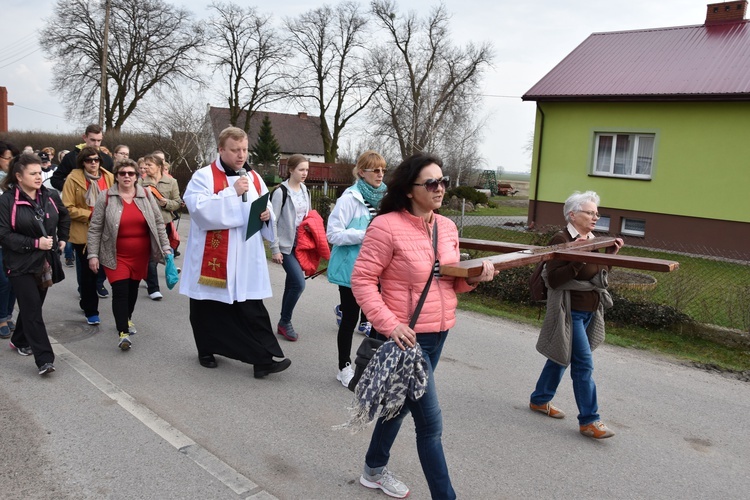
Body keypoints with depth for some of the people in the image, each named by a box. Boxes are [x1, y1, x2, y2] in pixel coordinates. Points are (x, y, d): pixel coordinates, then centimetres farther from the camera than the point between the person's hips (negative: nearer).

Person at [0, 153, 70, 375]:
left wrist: (62, 239, 15)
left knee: (32, 305, 18)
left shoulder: (50, 196, 2)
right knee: (32, 310, -7)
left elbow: (64, 217, 22)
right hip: (21, 265, -5)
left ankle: (20, 340, 40)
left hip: (45, 262, 5)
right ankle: (44, 359, -7)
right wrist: (35, 243, -21)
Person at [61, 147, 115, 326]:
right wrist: (89, 215, -17)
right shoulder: (73, 179, -7)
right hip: (82, 233, -3)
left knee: (97, 269, 13)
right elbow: (68, 208, -9)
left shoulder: (109, 178, 4)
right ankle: (91, 310, 13)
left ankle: (87, 302, 34)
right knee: (87, 272, 3)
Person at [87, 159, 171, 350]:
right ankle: (123, 332, -12)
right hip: (116, 255, -3)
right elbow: (95, 228, -2)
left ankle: (127, 318, 39)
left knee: (133, 289, 15)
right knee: (120, 291, -11)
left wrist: (166, 248, 1)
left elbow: (158, 224, 5)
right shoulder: (106, 197, -5)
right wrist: (93, 254, -6)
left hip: (140, 255, 3)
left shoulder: (146, 195, 1)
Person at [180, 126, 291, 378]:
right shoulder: (204, 176, -5)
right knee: (209, 309, 12)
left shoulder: (254, 178, 11)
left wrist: (267, 215, -5)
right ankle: (207, 350, 32)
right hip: (212, 258, -2)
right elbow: (199, 208, -21)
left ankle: (264, 359, 0)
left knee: (253, 310, -1)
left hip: (246, 260, 3)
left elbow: (266, 212, 19)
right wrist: (233, 192, -22)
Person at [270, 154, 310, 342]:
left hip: (301, 244, 7)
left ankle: (283, 324, 21)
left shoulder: (304, 190, 9)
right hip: (286, 246, -7)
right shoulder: (281, 192, -13)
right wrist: (275, 249, -14)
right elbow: (273, 222, -12)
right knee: (299, 283, -13)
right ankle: (285, 322, 4)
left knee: (292, 283, 10)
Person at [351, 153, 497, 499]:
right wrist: (390, 324, -23)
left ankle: (374, 470, 45)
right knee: (430, 423, -2)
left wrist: (474, 278, -5)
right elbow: (362, 280, -15)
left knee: (402, 404, 23)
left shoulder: (447, 227, 6)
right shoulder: (387, 226, -16)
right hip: (406, 337, -8)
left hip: (438, 334, 8)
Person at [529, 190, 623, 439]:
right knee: (584, 364, -6)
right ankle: (589, 420, 4)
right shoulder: (561, 240, -16)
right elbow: (552, 280, -21)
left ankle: (540, 400, 31)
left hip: (589, 311, 9)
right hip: (569, 312, -8)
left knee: (562, 356, 17)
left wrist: (610, 254, 3)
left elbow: (598, 271, 16)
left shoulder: (591, 239, 10)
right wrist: (578, 262, -30)